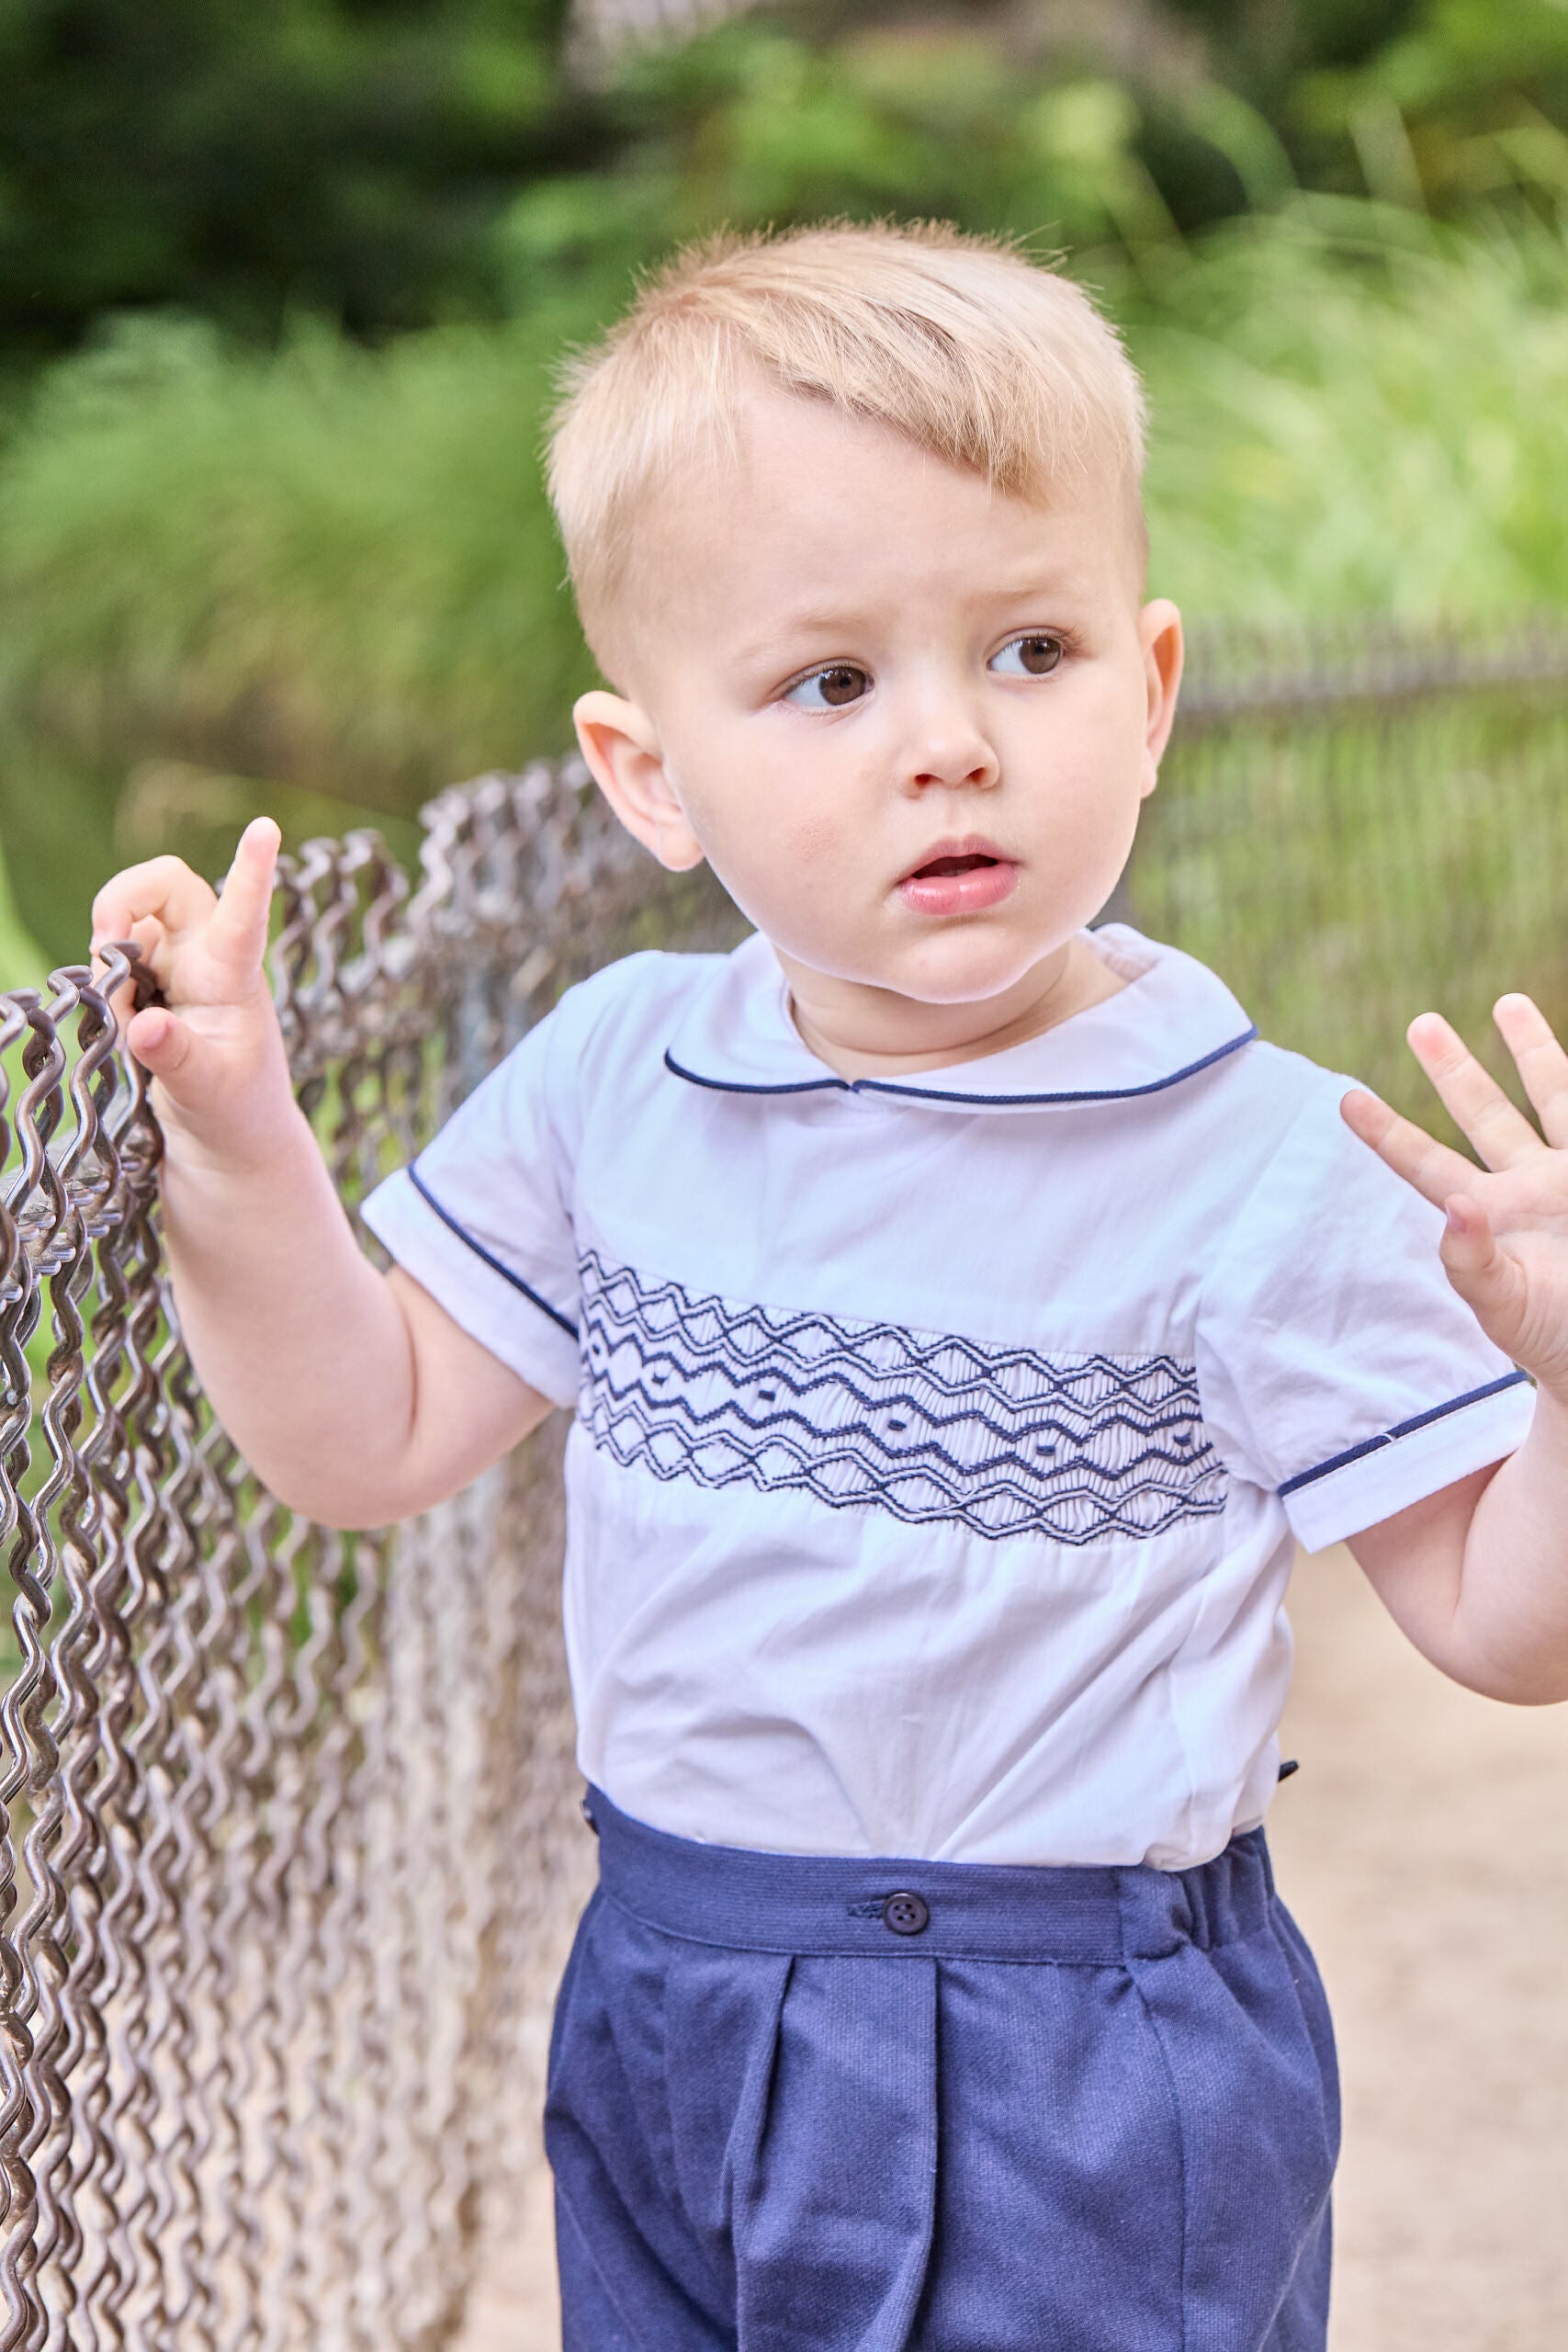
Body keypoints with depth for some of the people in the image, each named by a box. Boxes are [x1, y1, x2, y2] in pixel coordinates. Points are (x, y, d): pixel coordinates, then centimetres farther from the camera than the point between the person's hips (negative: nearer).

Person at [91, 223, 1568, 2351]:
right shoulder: (618, 1074, -2)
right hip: (666, 2037, 5)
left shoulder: (1260, 1165, -16)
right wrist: (239, 1140, -6)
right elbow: (366, 1443, 6)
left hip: (1075, 2092, -4)